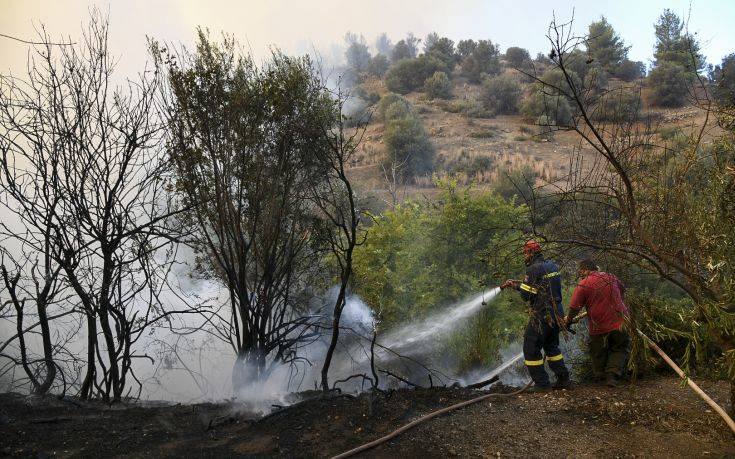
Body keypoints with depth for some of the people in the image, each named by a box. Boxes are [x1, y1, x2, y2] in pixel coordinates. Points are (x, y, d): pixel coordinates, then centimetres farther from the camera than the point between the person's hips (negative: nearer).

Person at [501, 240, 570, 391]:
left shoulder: (534, 269, -15)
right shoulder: (552, 266, 11)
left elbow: (526, 295, -15)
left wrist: (516, 284, 4)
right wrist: (519, 284, 16)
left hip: (541, 315, -9)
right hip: (557, 314, 9)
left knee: (531, 349, 2)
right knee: (551, 346, 23)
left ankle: (541, 384, 3)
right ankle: (563, 378, 23)